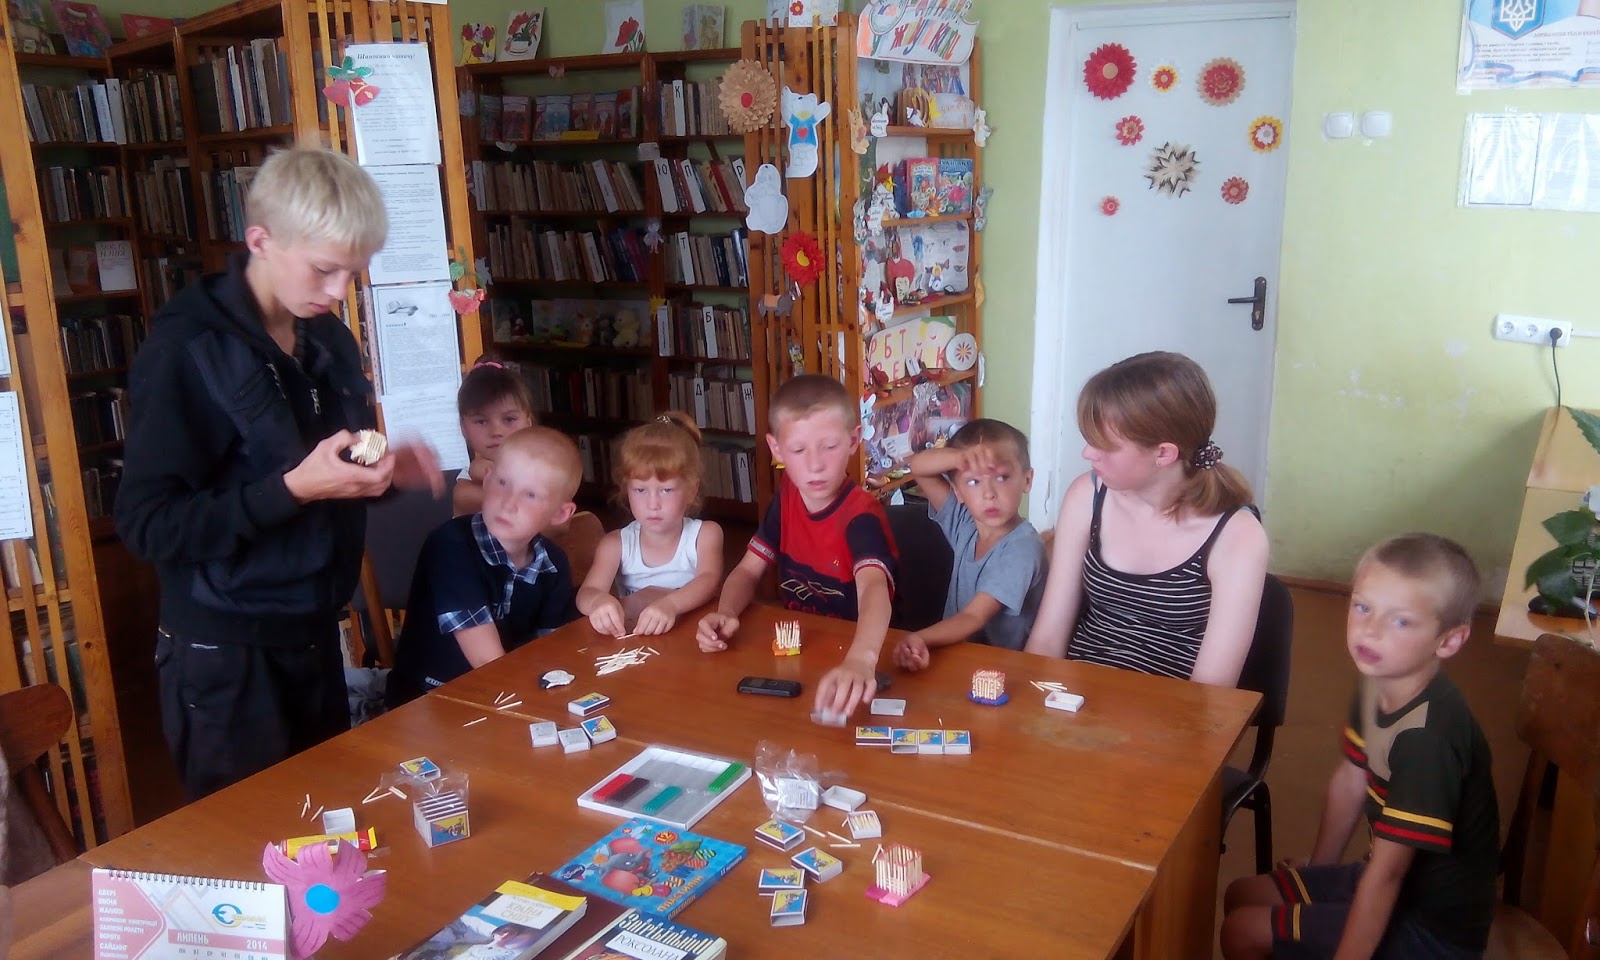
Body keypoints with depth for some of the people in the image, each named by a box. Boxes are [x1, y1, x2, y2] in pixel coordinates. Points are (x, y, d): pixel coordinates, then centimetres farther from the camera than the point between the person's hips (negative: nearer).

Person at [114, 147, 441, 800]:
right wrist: (293, 488, -29)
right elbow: (147, 524, -19)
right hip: (226, 657, -6)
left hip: (315, 637, 7)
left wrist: (383, 472, -4)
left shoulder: (330, 341, 5)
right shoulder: (188, 350, -16)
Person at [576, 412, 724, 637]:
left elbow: (709, 581, -19)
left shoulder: (704, 535, -3)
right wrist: (599, 601, -36)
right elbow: (586, 594, -12)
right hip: (632, 642, 1)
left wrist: (670, 604, -38)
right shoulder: (616, 544, -1)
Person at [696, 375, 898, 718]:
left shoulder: (862, 515, -21)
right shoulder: (788, 495, -2)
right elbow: (748, 570, 3)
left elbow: (874, 587, -39)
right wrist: (726, 614, -19)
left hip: (848, 651, -5)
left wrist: (861, 659, -60)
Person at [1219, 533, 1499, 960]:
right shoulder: (1375, 686, -6)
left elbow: (1387, 872, -29)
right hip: (1393, 882, 8)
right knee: (1242, 896, 12)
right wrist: (1315, 873, 18)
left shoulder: (1430, 733, -31)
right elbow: (1349, 782, 9)